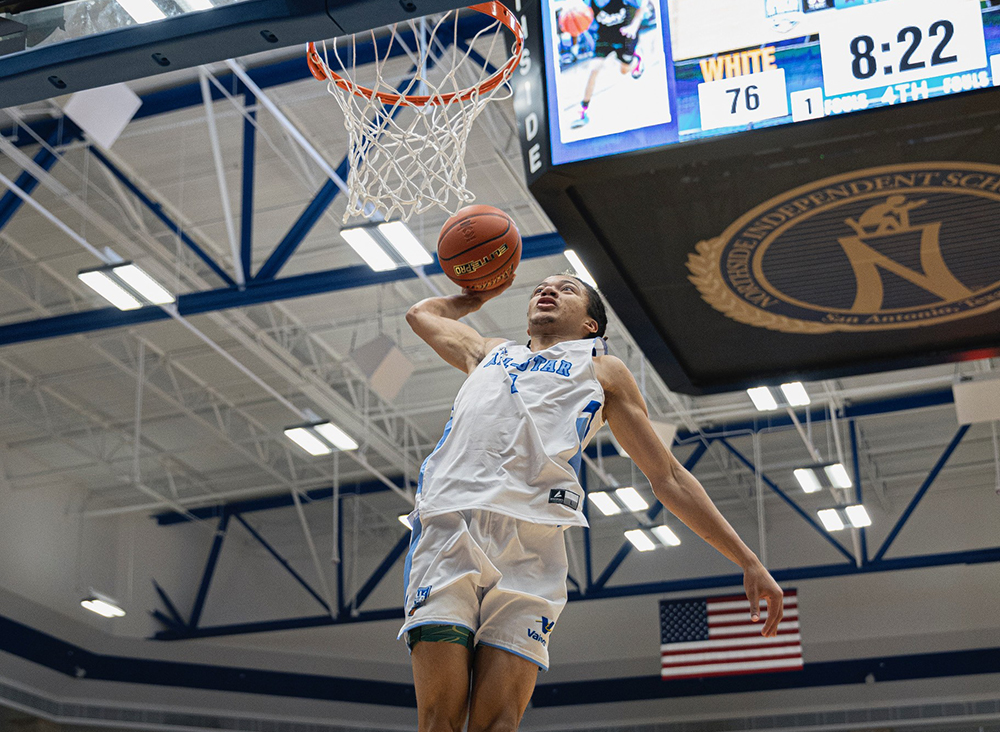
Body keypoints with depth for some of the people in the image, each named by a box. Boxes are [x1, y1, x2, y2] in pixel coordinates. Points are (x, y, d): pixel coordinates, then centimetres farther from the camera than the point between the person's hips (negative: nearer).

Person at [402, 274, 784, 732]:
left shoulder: (602, 371, 29)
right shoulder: (489, 353, 37)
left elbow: (668, 478, 24)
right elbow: (421, 314, 55)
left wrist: (749, 562, 19)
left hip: (530, 534, -2)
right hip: (447, 521, 2)